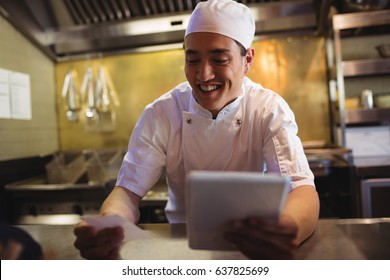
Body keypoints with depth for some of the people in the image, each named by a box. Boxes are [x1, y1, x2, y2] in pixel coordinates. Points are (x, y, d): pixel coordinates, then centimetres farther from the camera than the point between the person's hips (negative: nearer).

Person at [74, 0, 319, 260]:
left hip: (249, 240, 0)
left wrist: (288, 230, -47)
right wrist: (108, 226, -38)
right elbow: (129, 190, -15)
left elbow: (301, 188, -23)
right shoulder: (160, 114, -12)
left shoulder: (271, 110, -13)